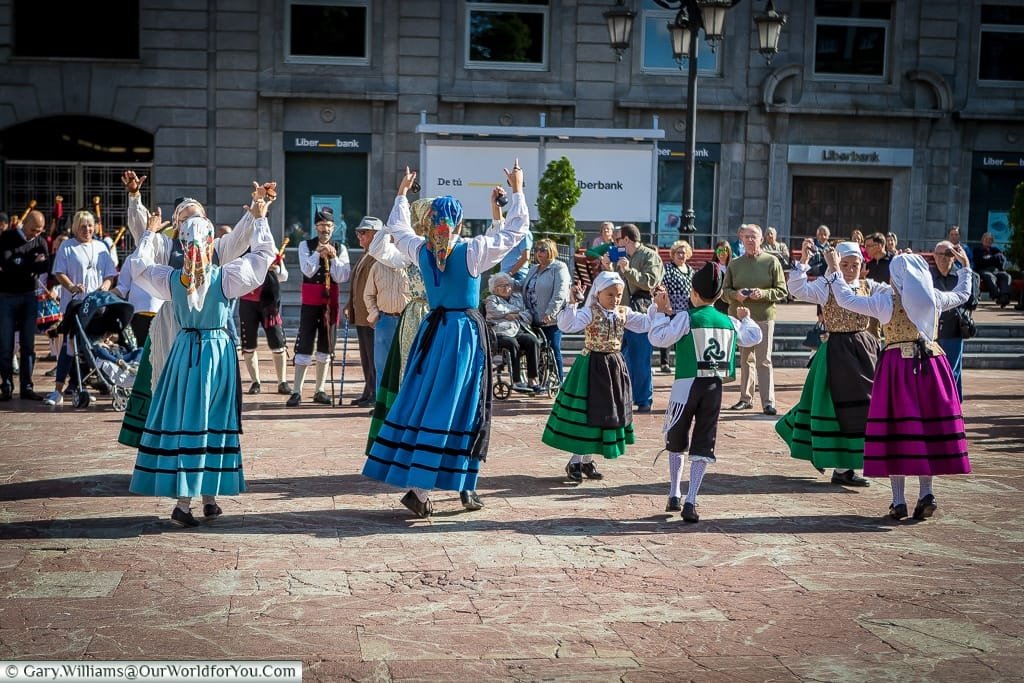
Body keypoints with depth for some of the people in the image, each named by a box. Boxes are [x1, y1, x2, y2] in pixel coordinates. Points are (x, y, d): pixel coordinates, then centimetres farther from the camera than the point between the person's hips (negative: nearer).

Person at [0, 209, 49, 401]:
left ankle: (26, 387, 6)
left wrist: (21, 264, -21)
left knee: (28, 344, 2)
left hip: (29, 297, 3)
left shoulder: (40, 241, 6)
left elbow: (45, 266, -7)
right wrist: (32, 263, -16)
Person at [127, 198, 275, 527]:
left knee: (182, 421, 4)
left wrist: (150, 233, 25)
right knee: (214, 422, 7)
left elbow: (138, 264, 13)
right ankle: (210, 497, 14)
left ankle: (183, 501, 0)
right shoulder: (225, 277, -11)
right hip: (218, 350, -1)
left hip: (184, 350, 2)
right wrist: (259, 219, 7)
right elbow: (264, 254, -3)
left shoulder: (171, 279, -4)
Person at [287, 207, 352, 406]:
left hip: (330, 302, 3)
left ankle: (320, 391, 17)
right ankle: (296, 391, -3)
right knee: (304, 346, -5)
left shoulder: (340, 249, 3)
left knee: (325, 347, 9)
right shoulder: (306, 245, -1)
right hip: (310, 303, -3)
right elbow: (308, 271, -14)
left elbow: (342, 277, -6)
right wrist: (318, 252, -18)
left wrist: (332, 257, -15)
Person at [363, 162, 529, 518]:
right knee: (456, 406, -3)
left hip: (433, 331, 5)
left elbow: (397, 228, 23)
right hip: (466, 333, -5)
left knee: (420, 401, 8)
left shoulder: (421, 250, 1)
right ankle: (420, 488, -7)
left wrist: (402, 192, 35)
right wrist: (517, 190, 9)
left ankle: (413, 481, 7)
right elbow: (515, 230, -1)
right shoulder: (472, 251, -10)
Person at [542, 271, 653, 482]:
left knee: (609, 412, 12)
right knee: (586, 413, -1)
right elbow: (566, 325, -26)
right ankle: (575, 462, 10)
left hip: (614, 367, 6)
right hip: (592, 367, -6)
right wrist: (573, 303, -35)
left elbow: (645, 324, 4)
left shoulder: (624, 313, 5)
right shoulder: (589, 312, -13)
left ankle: (587, 460, 24)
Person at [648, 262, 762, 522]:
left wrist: (661, 311, -1)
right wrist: (746, 319, 38)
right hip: (715, 386, 3)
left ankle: (674, 496, 21)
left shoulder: (686, 317, -8)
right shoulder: (729, 322, 7)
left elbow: (658, 338, -13)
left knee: (676, 442, 16)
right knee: (703, 446, 5)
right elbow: (753, 338, 20)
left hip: (687, 384, -3)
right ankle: (690, 503, -3)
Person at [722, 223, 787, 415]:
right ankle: (745, 398, 20)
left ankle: (768, 402, -6)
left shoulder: (771, 262, 0)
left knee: (764, 360, -6)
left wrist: (763, 293, -17)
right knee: (745, 359, 11)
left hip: (764, 317, -3)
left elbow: (782, 291, -1)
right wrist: (735, 294, -10)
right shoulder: (734, 264, 8)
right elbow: (725, 289, 12)